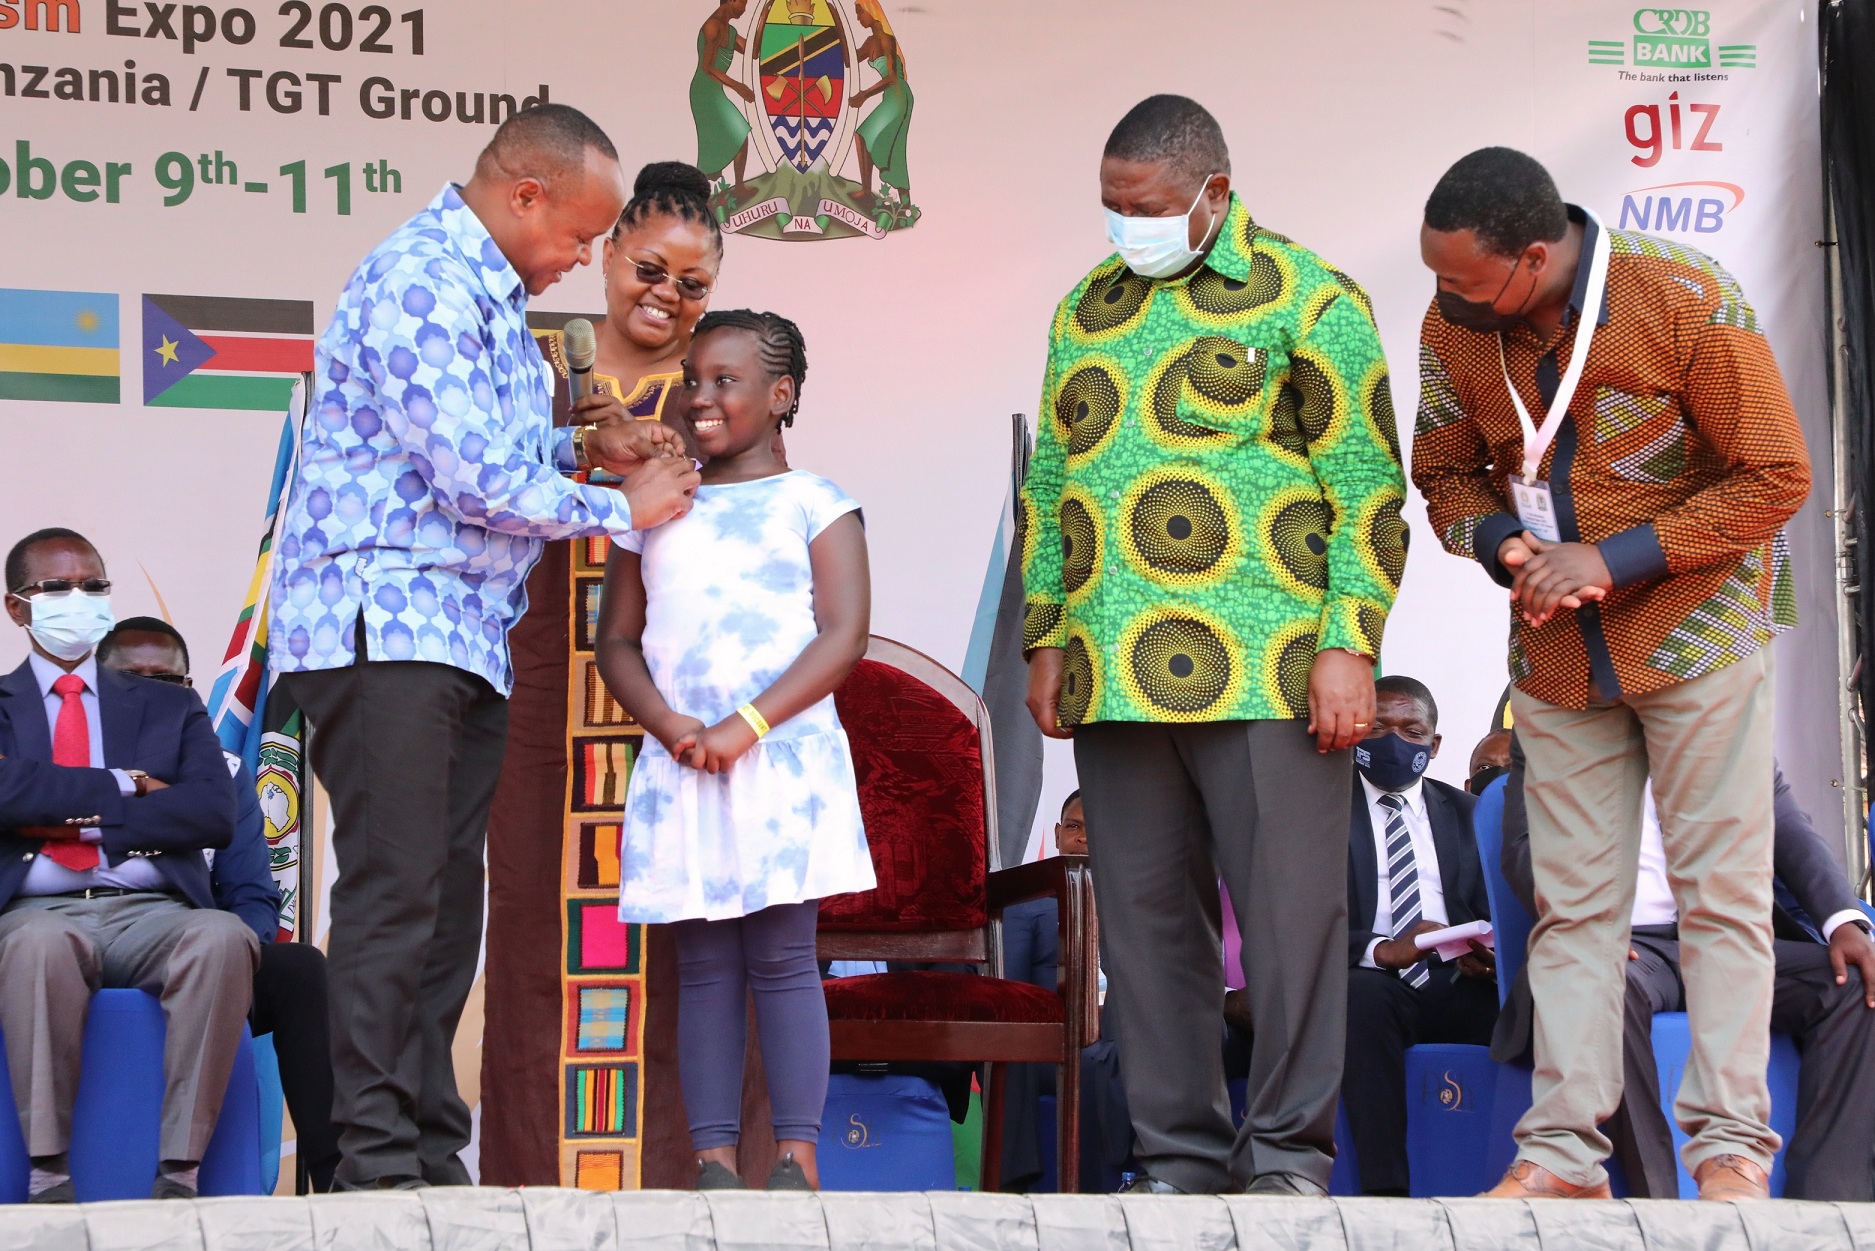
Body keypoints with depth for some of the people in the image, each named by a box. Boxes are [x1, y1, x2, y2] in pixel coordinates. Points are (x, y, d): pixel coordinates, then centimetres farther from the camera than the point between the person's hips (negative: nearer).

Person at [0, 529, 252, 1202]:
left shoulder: (169, 706, 23)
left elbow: (215, 812, 3)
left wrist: (70, 818, -3)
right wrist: (122, 786, -3)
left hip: (152, 913, 2)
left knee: (224, 938, -34)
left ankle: (178, 1171, -35)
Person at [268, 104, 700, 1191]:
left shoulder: (488, 291, 20)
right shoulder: (420, 281, -13)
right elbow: (478, 481, -17)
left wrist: (581, 446, 13)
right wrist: (620, 508, -5)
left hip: (464, 639, 10)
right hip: (384, 623, -10)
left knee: (448, 899, 7)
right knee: (394, 892, -13)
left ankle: (433, 1158, 9)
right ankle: (379, 1161, -13)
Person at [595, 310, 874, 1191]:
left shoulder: (813, 505, 5)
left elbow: (844, 635, -5)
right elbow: (616, 640, 13)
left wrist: (745, 727, -14)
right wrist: (669, 726, -7)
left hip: (784, 759, -3)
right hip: (680, 768, 3)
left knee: (781, 957, -6)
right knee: (703, 964, 1)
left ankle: (797, 1157, -4)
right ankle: (714, 1159, 1)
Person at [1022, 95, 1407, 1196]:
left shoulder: (1308, 301, 0)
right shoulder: (1088, 310, 17)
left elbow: (1367, 487, -4)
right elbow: (1047, 484, 22)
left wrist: (1348, 647, -11)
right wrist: (1046, 639, 14)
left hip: (1266, 679, -5)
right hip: (1115, 682, 5)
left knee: (1289, 910, -3)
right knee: (1148, 916, 6)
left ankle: (1290, 1153, 6)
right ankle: (1181, 1154, 14)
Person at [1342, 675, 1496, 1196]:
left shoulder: (1464, 812, 23)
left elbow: (1492, 911, 14)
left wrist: (1486, 955, -12)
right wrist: (1380, 950, -21)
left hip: (1458, 983, 3)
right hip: (1372, 981, -3)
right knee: (1362, 994, -38)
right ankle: (1385, 1190, -41)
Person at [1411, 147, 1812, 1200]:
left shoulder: (1688, 302, -19)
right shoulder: (1453, 326, -5)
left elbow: (1776, 478, -14)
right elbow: (1445, 475, 9)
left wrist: (1615, 558, -20)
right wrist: (1506, 545, -13)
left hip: (1695, 630, -4)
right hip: (1559, 657, 4)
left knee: (1722, 894, -3)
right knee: (1574, 905, 4)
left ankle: (1731, 1145, 0)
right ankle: (1563, 1152, 5)